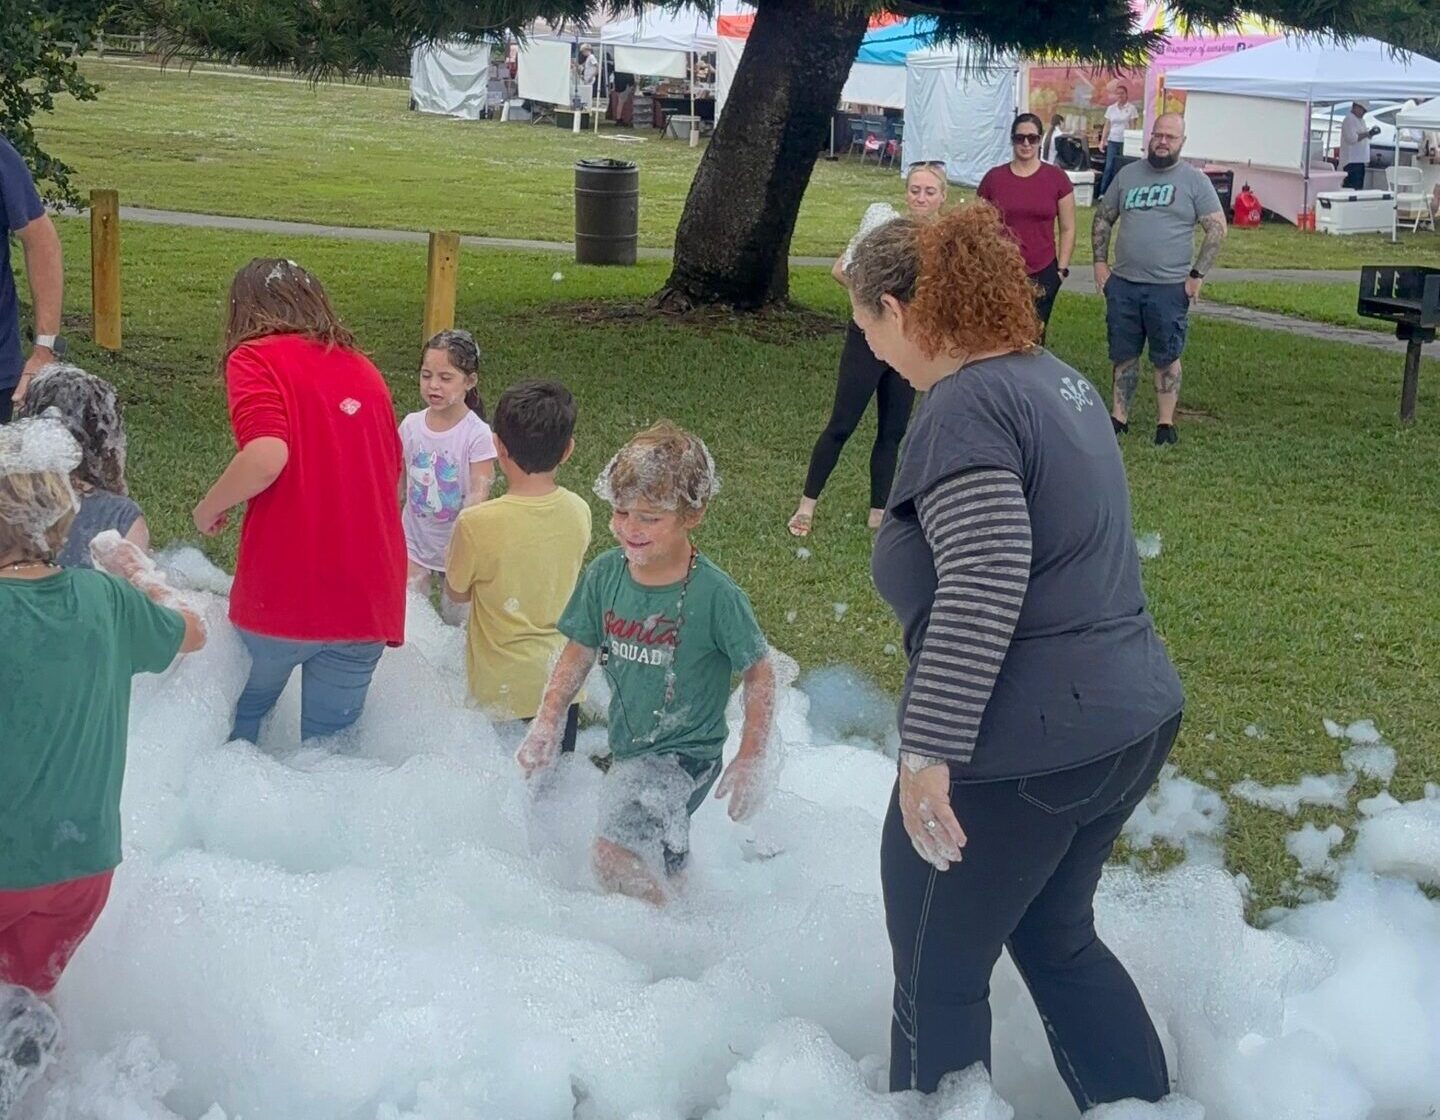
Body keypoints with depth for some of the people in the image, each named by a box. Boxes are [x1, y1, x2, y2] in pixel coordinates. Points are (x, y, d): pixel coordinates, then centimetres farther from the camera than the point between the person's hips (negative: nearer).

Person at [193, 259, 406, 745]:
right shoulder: (364, 368, 14)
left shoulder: (256, 358, -3)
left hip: (281, 593, -4)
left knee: (241, 717, 20)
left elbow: (266, 457, -20)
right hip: (368, 597, 4)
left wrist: (210, 508, -3)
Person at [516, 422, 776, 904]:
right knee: (665, 870, 24)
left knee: (618, 852, -25)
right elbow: (580, 650, 5)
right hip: (627, 749, 6)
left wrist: (752, 761, -12)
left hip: (686, 753, -6)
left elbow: (759, 673, -11)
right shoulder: (605, 574, -7)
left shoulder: (715, 595, -21)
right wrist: (548, 722, -4)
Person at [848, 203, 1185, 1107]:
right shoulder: (1055, 378, 12)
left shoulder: (967, 406, -17)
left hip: (1021, 749, -10)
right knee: (1058, 937, 26)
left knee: (939, 975, 10)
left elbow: (984, 587, -27)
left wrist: (927, 752, -26)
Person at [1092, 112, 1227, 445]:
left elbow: (1217, 229, -3)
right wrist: (1100, 262, 4)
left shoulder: (1194, 180, -2)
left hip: (1169, 288, -3)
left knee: (1167, 358, 5)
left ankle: (1165, 422, 11)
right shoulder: (1128, 175, 8)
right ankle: (1119, 416, 19)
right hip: (1122, 284, 3)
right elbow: (1103, 219, 15)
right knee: (1123, 355, 10)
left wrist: (1197, 274, -9)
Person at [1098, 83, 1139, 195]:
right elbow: (1107, 126, 11)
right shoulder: (1111, 108, 9)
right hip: (1112, 141, 2)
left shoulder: (1131, 109, 1)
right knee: (1109, 166, -3)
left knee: (1119, 168, -2)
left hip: (1125, 142, -2)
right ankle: (1103, 192, 0)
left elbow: (1133, 127, -1)